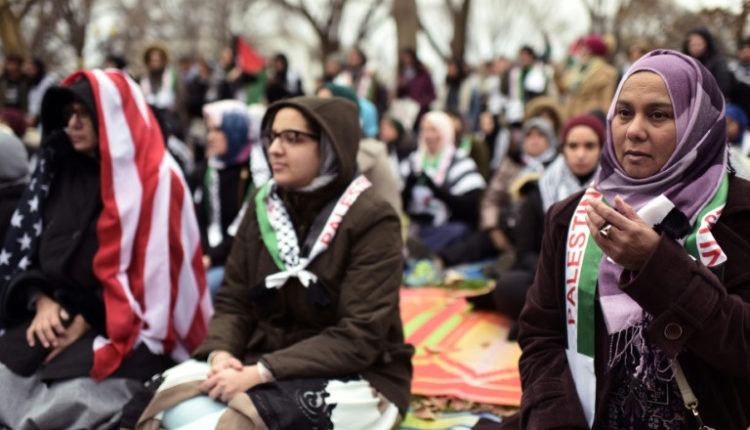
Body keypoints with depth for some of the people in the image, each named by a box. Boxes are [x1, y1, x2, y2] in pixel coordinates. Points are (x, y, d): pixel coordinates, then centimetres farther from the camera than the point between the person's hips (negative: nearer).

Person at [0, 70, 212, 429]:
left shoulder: (155, 180, -7)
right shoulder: (59, 169, 11)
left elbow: (151, 271, -12)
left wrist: (87, 322, -13)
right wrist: (42, 301, -7)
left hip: (128, 330, -5)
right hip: (56, 319, 6)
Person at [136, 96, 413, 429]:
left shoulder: (373, 221, -13)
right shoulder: (263, 206, 4)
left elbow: (357, 339, -19)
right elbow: (233, 302, 6)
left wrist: (260, 373, -25)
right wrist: (221, 353, -16)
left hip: (356, 379, -5)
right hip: (264, 363, 5)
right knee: (176, 393, -22)